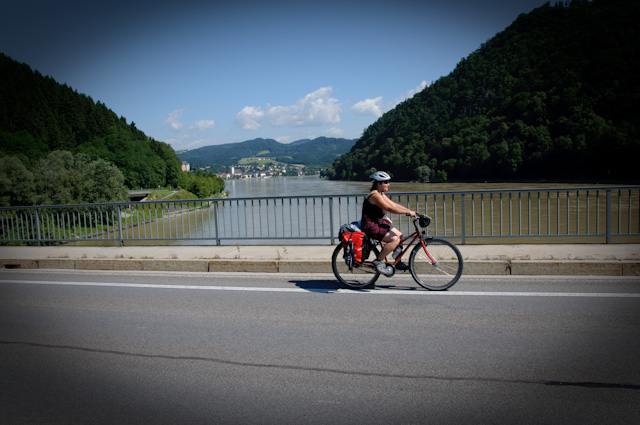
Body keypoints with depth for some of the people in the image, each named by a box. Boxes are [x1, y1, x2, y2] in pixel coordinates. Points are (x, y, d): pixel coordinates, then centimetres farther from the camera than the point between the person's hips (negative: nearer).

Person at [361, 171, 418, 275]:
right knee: (395, 239, -20)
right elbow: (390, 208, -25)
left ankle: (398, 263, 17)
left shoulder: (381, 194, 13)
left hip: (377, 222, 11)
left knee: (399, 235, 8)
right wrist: (408, 213, -22)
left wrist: (411, 211, 1)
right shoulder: (375, 195, -20)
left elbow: (395, 205, 11)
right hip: (370, 226, -11)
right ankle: (378, 261, -10)